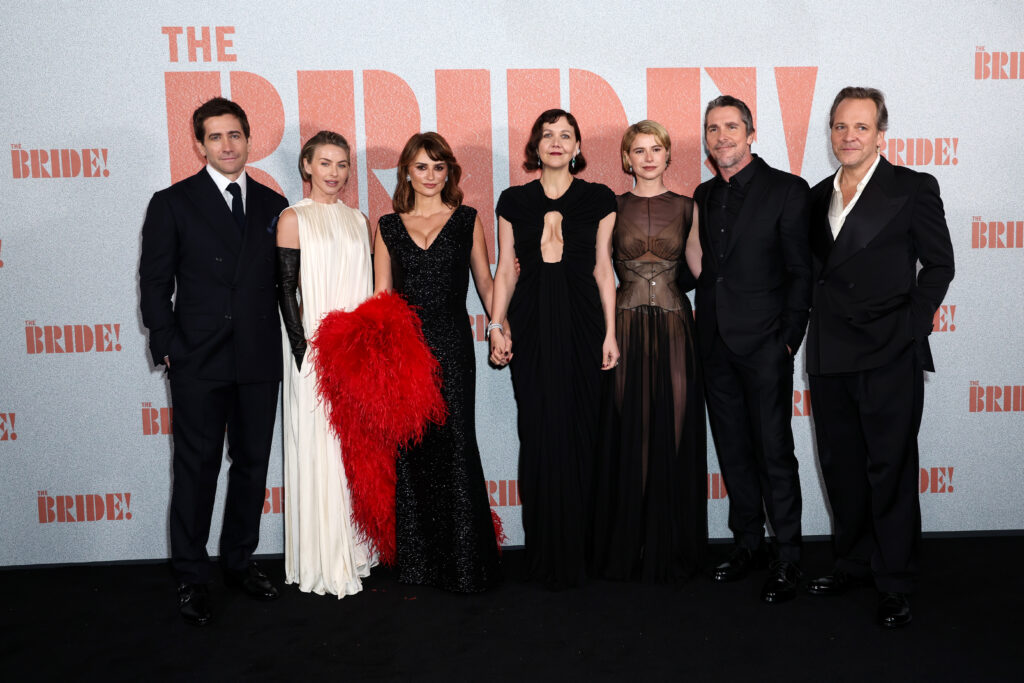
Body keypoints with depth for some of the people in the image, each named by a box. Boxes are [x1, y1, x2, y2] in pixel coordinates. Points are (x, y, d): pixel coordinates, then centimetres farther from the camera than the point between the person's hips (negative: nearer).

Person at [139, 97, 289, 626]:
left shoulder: (272, 204, 10)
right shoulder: (172, 203, 1)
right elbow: (154, 282, 0)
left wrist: (284, 341, 1)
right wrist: (166, 348, -7)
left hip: (260, 360, 3)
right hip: (198, 362, -3)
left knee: (252, 463, 11)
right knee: (196, 467, 3)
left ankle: (239, 561, 28)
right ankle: (190, 577, 16)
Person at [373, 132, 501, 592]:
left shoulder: (467, 220, 8)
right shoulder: (388, 227, 11)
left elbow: (484, 283, 10)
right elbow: (381, 295, 10)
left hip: (451, 346, -2)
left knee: (454, 445, -4)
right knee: (409, 448, 5)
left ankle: (465, 563, 8)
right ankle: (417, 559, 19)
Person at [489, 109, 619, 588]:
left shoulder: (598, 199, 7)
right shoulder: (514, 201, 10)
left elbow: (603, 269, 5)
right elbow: (506, 270, 10)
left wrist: (610, 333, 0)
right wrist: (497, 325, 0)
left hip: (582, 323, -1)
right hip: (532, 325, 1)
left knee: (578, 431, 0)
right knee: (538, 433, 0)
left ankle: (575, 552, 13)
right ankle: (545, 553, 13)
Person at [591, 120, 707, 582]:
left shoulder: (686, 207, 6)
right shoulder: (614, 207, 5)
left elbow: (695, 270, 8)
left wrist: (664, 289, -6)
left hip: (674, 332, 1)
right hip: (625, 331, 0)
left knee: (673, 435, 3)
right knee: (627, 437, 2)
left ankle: (671, 549, 16)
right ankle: (626, 549, 14)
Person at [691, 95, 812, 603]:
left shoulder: (787, 190, -3)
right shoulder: (704, 195, 13)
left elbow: (800, 272, -4)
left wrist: (789, 339, -9)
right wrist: (703, 330, 6)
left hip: (764, 344, -5)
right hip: (715, 345, 5)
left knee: (774, 453, -1)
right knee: (732, 450, 13)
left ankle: (787, 558, 11)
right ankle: (748, 542, 26)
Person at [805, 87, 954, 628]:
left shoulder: (913, 189, -1)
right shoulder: (817, 197, 13)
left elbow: (938, 263, 0)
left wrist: (912, 325, -6)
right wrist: (810, 325, 6)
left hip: (889, 358, -5)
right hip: (828, 357, 5)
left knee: (890, 470, 1)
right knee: (840, 466, 13)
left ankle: (895, 583, 14)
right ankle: (853, 563, 29)